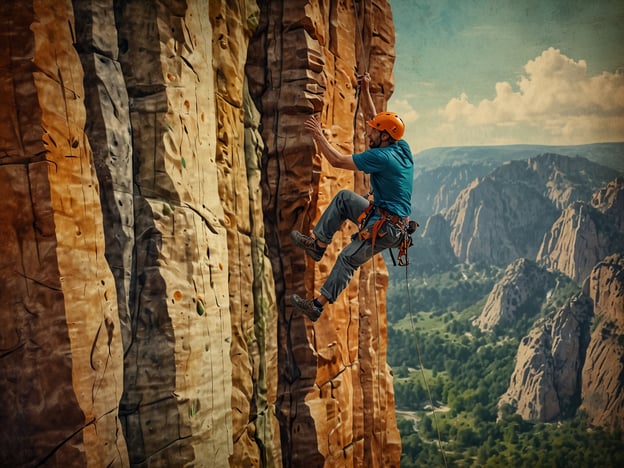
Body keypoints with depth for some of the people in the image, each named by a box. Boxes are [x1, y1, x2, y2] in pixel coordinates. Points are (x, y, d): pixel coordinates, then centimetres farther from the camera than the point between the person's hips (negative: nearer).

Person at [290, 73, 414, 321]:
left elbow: (337, 160, -16)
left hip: (386, 227, -9)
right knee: (343, 197, 13)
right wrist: (365, 90, 15)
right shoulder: (401, 147, 6)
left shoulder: (381, 157, -21)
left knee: (348, 259, -8)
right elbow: (371, 116, 19)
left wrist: (319, 136, -6)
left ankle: (317, 305, -4)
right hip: (382, 216, 9)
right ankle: (318, 244, 13)